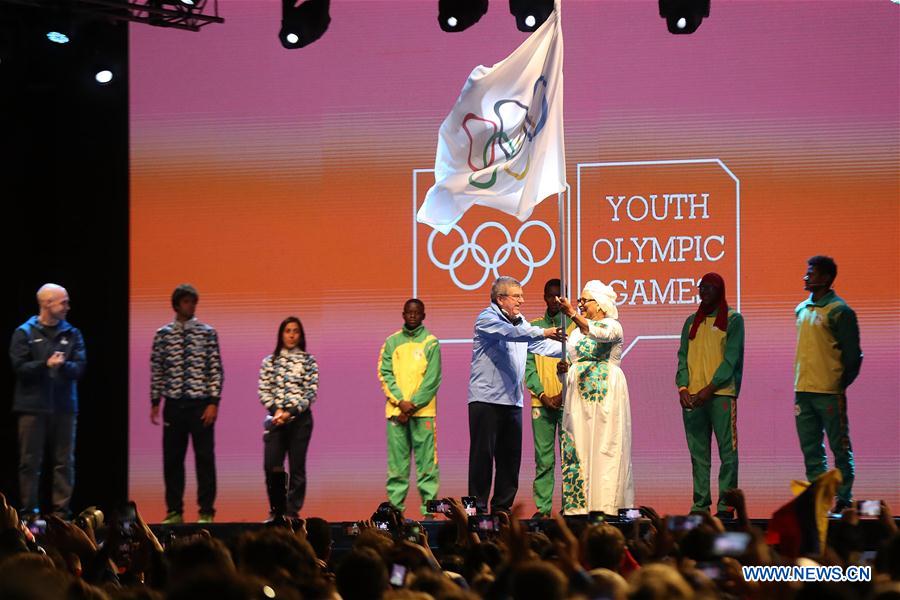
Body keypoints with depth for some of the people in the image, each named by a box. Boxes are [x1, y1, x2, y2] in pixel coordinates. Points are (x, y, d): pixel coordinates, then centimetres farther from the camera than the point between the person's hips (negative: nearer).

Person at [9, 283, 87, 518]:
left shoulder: (72, 334, 10)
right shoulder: (25, 333, 2)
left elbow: (80, 367, 1)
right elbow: (19, 367, -7)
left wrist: (63, 365, -19)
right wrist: (46, 364, -19)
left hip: (64, 407, 3)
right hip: (33, 406, -3)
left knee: (64, 462, 2)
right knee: (30, 462, 0)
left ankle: (62, 512, 6)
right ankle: (30, 512, 6)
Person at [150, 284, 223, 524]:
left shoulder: (207, 333, 1)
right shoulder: (163, 335, 5)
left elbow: (216, 369, -1)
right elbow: (156, 370, 8)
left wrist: (213, 402, -8)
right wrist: (155, 402, 4)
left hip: (201, 403, -2)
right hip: (174, 403, 2)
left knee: (205, 457, -1)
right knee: (172, 458, 5)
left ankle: (206, 512, 4)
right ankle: (174, 511, 14)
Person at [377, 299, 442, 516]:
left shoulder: (431, 343, 4)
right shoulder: (392, 342, 11)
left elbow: (432, 379, -3)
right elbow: (384, 373, 4)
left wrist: (413, 405, -11)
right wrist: (400, 402, -8)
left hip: (423, 410, -2)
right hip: (396, 409, 2)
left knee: (426, 461, -4)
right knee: (396, 461, 1)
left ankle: (429, 506, -4)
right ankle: (394, 505, 4)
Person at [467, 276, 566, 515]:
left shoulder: (520, 322, 18)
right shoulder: (487, 319, -6)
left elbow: (541, 345, 12)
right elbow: (510, 333, -25)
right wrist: (542, 332, -36)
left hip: (512, 401, 8)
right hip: (486, 398, -8)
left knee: (511, 457, 7)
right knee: (483, 454, -6)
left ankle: (502, 508, 12)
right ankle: (478, 508, -3)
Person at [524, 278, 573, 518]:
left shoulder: (574, 326, 6)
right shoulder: (533, 327, 12)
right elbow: (528, 364, 8)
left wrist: (564, 394, -10)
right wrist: (542, 395, -5)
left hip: (567, 401, -2)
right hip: (541, 402, 2)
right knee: (543, 458, 0)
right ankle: (542, 507, 2)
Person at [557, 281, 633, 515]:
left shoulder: (612, 326, -2)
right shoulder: (577, 331, 21)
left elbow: (599, 333, -25)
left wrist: (572, 314, -33)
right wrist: (564, 367, 4)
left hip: (605, 395, -7)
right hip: (578, 396, 7)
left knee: (604, 447, -10)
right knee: (577, 447, 1)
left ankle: (606, 504, -11)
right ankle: (579, 504, 0)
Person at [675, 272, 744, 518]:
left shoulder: (733, 320, 3)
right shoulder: (692, 322, 17)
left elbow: (731, 358, -5)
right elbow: (683, 357, 14)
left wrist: (709, 389, -12)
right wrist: (683, 387, -3)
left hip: (721, 394, -5)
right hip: (692, 397, 5)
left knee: (727, 451, -6)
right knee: (698, 453, 3)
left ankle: (727, 505, -6)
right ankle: (700, 504, 4)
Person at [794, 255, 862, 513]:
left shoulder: (839, 312, -9)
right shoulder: (801, 309, 14)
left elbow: (852, 354, -7)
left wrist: (842, 385, -6)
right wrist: (798, 387, 16)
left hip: (829, 392, -7)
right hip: (803, 392, 7)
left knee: (840, 448, -1)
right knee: (811, 450, 9)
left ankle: (844, 500, 2)